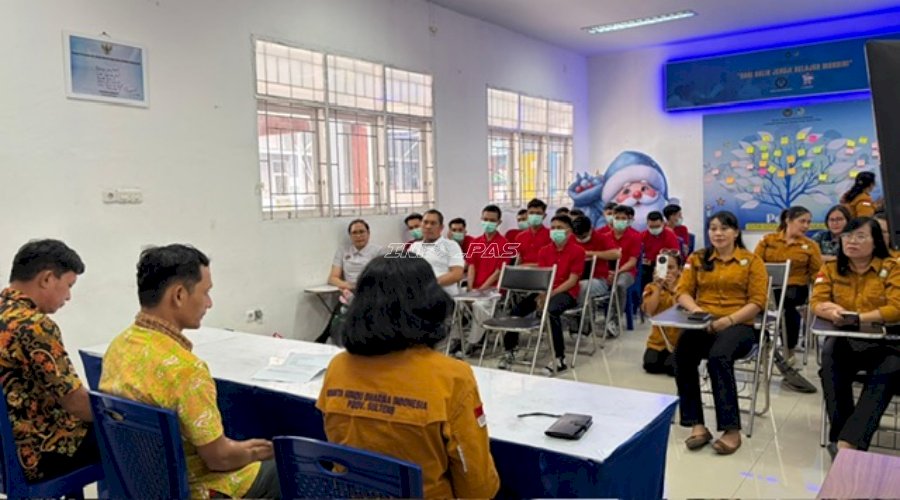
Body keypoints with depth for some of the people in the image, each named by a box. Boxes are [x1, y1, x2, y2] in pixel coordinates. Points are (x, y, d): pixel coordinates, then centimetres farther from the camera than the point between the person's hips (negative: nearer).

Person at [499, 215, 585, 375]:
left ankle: (560, 359, -27)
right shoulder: (544, 251, 10)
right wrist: (541, 294, -17)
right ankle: (509, 351, -1)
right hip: (545, 291, 5)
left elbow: (572, 280, -11)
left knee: (551, 311, -37)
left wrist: (551, 294, -19)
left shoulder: (577, 251, -5)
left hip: (567, 292, -5)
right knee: (517, 309, -16)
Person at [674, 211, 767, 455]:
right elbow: (682, 291, 8)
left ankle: (732, 429, -26)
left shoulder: (752, 261, 8)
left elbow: (757, 302, 0)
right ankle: (697, 424, -25)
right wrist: (695, 309, -14)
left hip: (739, 325, -2)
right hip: (703, 324, 3)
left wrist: (728, 320, -15)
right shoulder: (697, 258, 17)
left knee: (719, 356, -36)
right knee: (682, 354, -32)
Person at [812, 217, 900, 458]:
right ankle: (841, 435, -28)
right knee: (830, 354, -34)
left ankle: (848, 441, -37)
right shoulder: (831, 268, 14)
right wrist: (831, 311, -21)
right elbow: (817, 302, 4)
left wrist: (857, 317, -20)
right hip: (844, 339, 1)